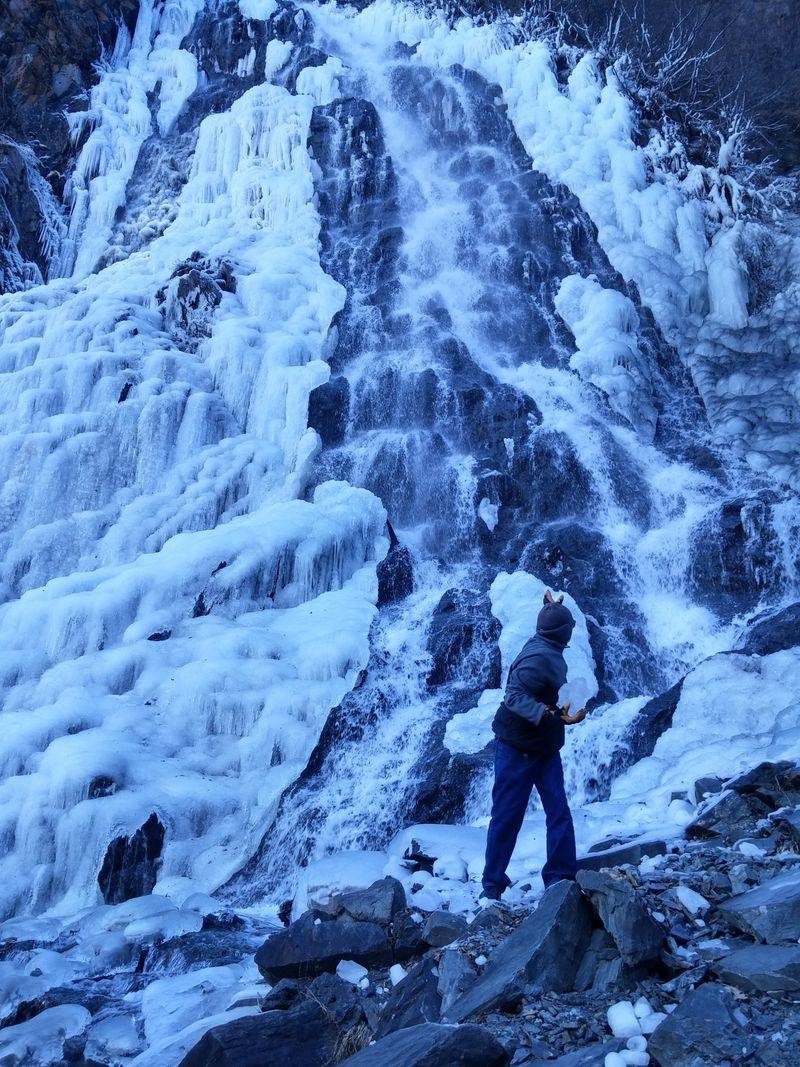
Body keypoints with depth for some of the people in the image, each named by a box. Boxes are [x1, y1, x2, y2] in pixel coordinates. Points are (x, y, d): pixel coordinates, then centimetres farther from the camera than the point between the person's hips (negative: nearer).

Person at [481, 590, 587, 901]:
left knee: (559, 813, 2)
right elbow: (514, 695, -31)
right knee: (507, 815, 0)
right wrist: (549, 715, -44)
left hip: (545, 747, 9)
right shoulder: (539, 657, -22)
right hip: (517, 747, -9)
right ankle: (493, 883, 10)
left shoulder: (544, 647, 4)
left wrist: (553, 609, 41)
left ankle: (560, 877, 9)